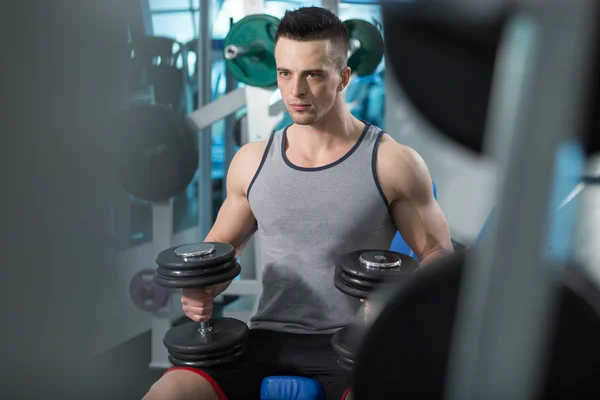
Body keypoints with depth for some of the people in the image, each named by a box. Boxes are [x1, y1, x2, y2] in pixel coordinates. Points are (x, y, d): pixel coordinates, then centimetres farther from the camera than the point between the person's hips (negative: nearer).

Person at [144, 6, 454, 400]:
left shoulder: (394, 163, -5)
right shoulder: (251, 161, 6)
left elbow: (438, 258, 1)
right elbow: (221, 245, 17)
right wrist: (202, 287, -4)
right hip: (269, 337, 3)